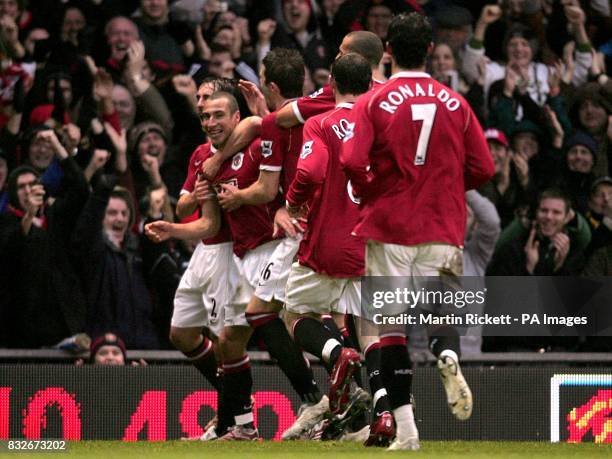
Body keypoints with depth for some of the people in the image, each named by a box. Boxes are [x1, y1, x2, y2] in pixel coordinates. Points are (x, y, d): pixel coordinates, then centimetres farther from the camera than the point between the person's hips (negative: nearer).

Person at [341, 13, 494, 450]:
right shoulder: (455, 103, 3)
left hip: (389, 227, -2)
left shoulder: (374, 102, -5)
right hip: (442, 229, 2)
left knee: (392, 327, 3)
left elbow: (352, 161, -17)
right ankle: (449, 357, -22)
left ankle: (405, 430, -3)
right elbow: (483, 169, 2)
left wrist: (369, 192, 3)